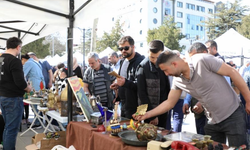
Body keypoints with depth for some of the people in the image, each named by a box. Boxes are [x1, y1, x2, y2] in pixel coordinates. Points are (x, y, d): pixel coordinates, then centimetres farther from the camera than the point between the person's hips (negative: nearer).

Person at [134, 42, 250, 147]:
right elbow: (169, 103, 5)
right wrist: (147, 115, -3)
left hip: (233, 116, -5)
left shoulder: (203, 60, -22)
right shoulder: (178, 80, -2)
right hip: (213, 121, 6)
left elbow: (232, 72, -16)